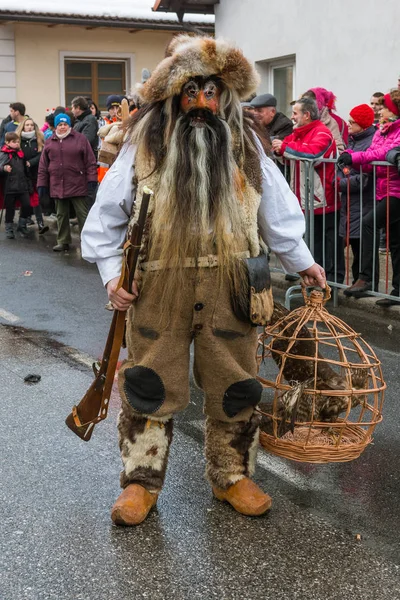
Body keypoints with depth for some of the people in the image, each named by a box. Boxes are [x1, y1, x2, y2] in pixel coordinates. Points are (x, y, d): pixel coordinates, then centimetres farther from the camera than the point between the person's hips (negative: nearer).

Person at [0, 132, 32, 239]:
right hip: (10, 187, -5)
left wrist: (26, 181, 20)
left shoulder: (20, 153, 12)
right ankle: (9, 230, 16)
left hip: (22, 186, 5)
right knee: (10, 209, 3)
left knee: (27, 205, -3)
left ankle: (21, 226, 17)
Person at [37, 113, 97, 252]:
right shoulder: (49, 142, 9)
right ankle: (63, 242, 21)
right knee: (61, 215, 12)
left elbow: (90, 161, -2)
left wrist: (92, 179, -8)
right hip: (57, 186, 4)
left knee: (82, 214, 1)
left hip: (77, 185, -3)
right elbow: (43, 166, 10)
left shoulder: (80, 139, 0)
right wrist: (42, 184, 6)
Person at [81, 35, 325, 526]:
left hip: (229, 287, 2)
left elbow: (277, 210, 17)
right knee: (150, 385, 4)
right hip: (158, 286, -1)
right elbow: (107, 214, 6)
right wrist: (111, 273, -1)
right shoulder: (144, 148, 1)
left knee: (233, 385, 9)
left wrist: (302, 261, 21)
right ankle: (141, 481, 19)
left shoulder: (244, 148, 7)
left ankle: (231, 476, 27)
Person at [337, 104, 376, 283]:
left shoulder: (372, 142, -15)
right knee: (356, 248, 14)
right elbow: (341, 164, 19)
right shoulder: (352, 140, 14)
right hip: (349, 202, 8)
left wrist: (340, 184, -11)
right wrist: (339, 177, -2)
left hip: (364, 204, -8)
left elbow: (365, 179, -20)